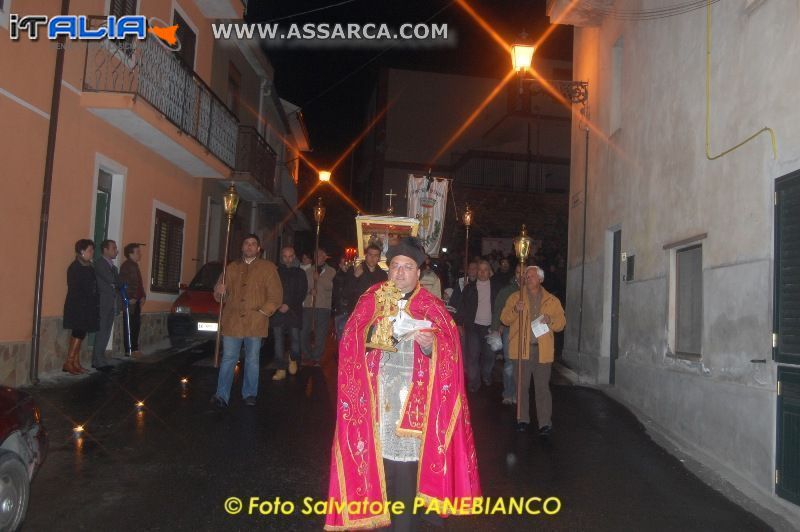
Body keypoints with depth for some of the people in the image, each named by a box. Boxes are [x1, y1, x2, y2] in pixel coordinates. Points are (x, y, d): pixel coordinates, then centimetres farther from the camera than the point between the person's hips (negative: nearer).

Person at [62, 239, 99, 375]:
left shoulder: (89, 267, 11)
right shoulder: (75, 268, -12)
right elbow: (74, 290, -16)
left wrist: (95, 304, 5)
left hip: (86, 307, 8)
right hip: (77, 307, -8)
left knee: (79, 334, 10)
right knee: (79, 334, -7)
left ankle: (76, 362, 15)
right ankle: (68, 363, -1)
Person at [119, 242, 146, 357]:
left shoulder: (135, 265, 18)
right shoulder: (126, 266, -11)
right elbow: (124, 284, -18)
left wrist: (142, 296, 12)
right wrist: (130, 298, -18)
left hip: (136, 301, 9)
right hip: (130, 302, -9)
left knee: (136, 325, 12)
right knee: (129, 326, -5)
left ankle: (134, 348, 20)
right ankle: (129, 350, -1)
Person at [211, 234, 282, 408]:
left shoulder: (268, 268, 3)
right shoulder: (232, 267, 13)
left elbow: (276, 295, 0)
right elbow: (219, 295, 14)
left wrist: (262, 312, -8)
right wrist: (220, 291, -9)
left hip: (255, 323, -2)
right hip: (232, 322, 2)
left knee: (252, 360, 8)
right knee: (228, 359, 2)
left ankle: (250, 394, 19)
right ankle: (222, 395, 7)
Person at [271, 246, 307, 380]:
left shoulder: (300, 273, 8)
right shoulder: (276, 272, 8)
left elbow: (302, 292, 3)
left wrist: (289, 305, -7)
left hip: (294, 311, 0)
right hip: (278, 310, 1)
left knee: (295, 337, -5)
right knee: (278, 339, -3)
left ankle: (293, 359, 24)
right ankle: (281, 369, 2)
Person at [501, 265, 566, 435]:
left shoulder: (552, 301, 10)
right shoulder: (515, 297, 10)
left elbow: (561, 323, 8)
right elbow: (504, 318, 4)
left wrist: (550, 320, -13)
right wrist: (515, 310, -15)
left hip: (542, 350, -1)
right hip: (522, 348, 1)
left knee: (542, 387, -1)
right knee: (522, 386, 8)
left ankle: (545, 423, 3)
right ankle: (523, 419, 18)